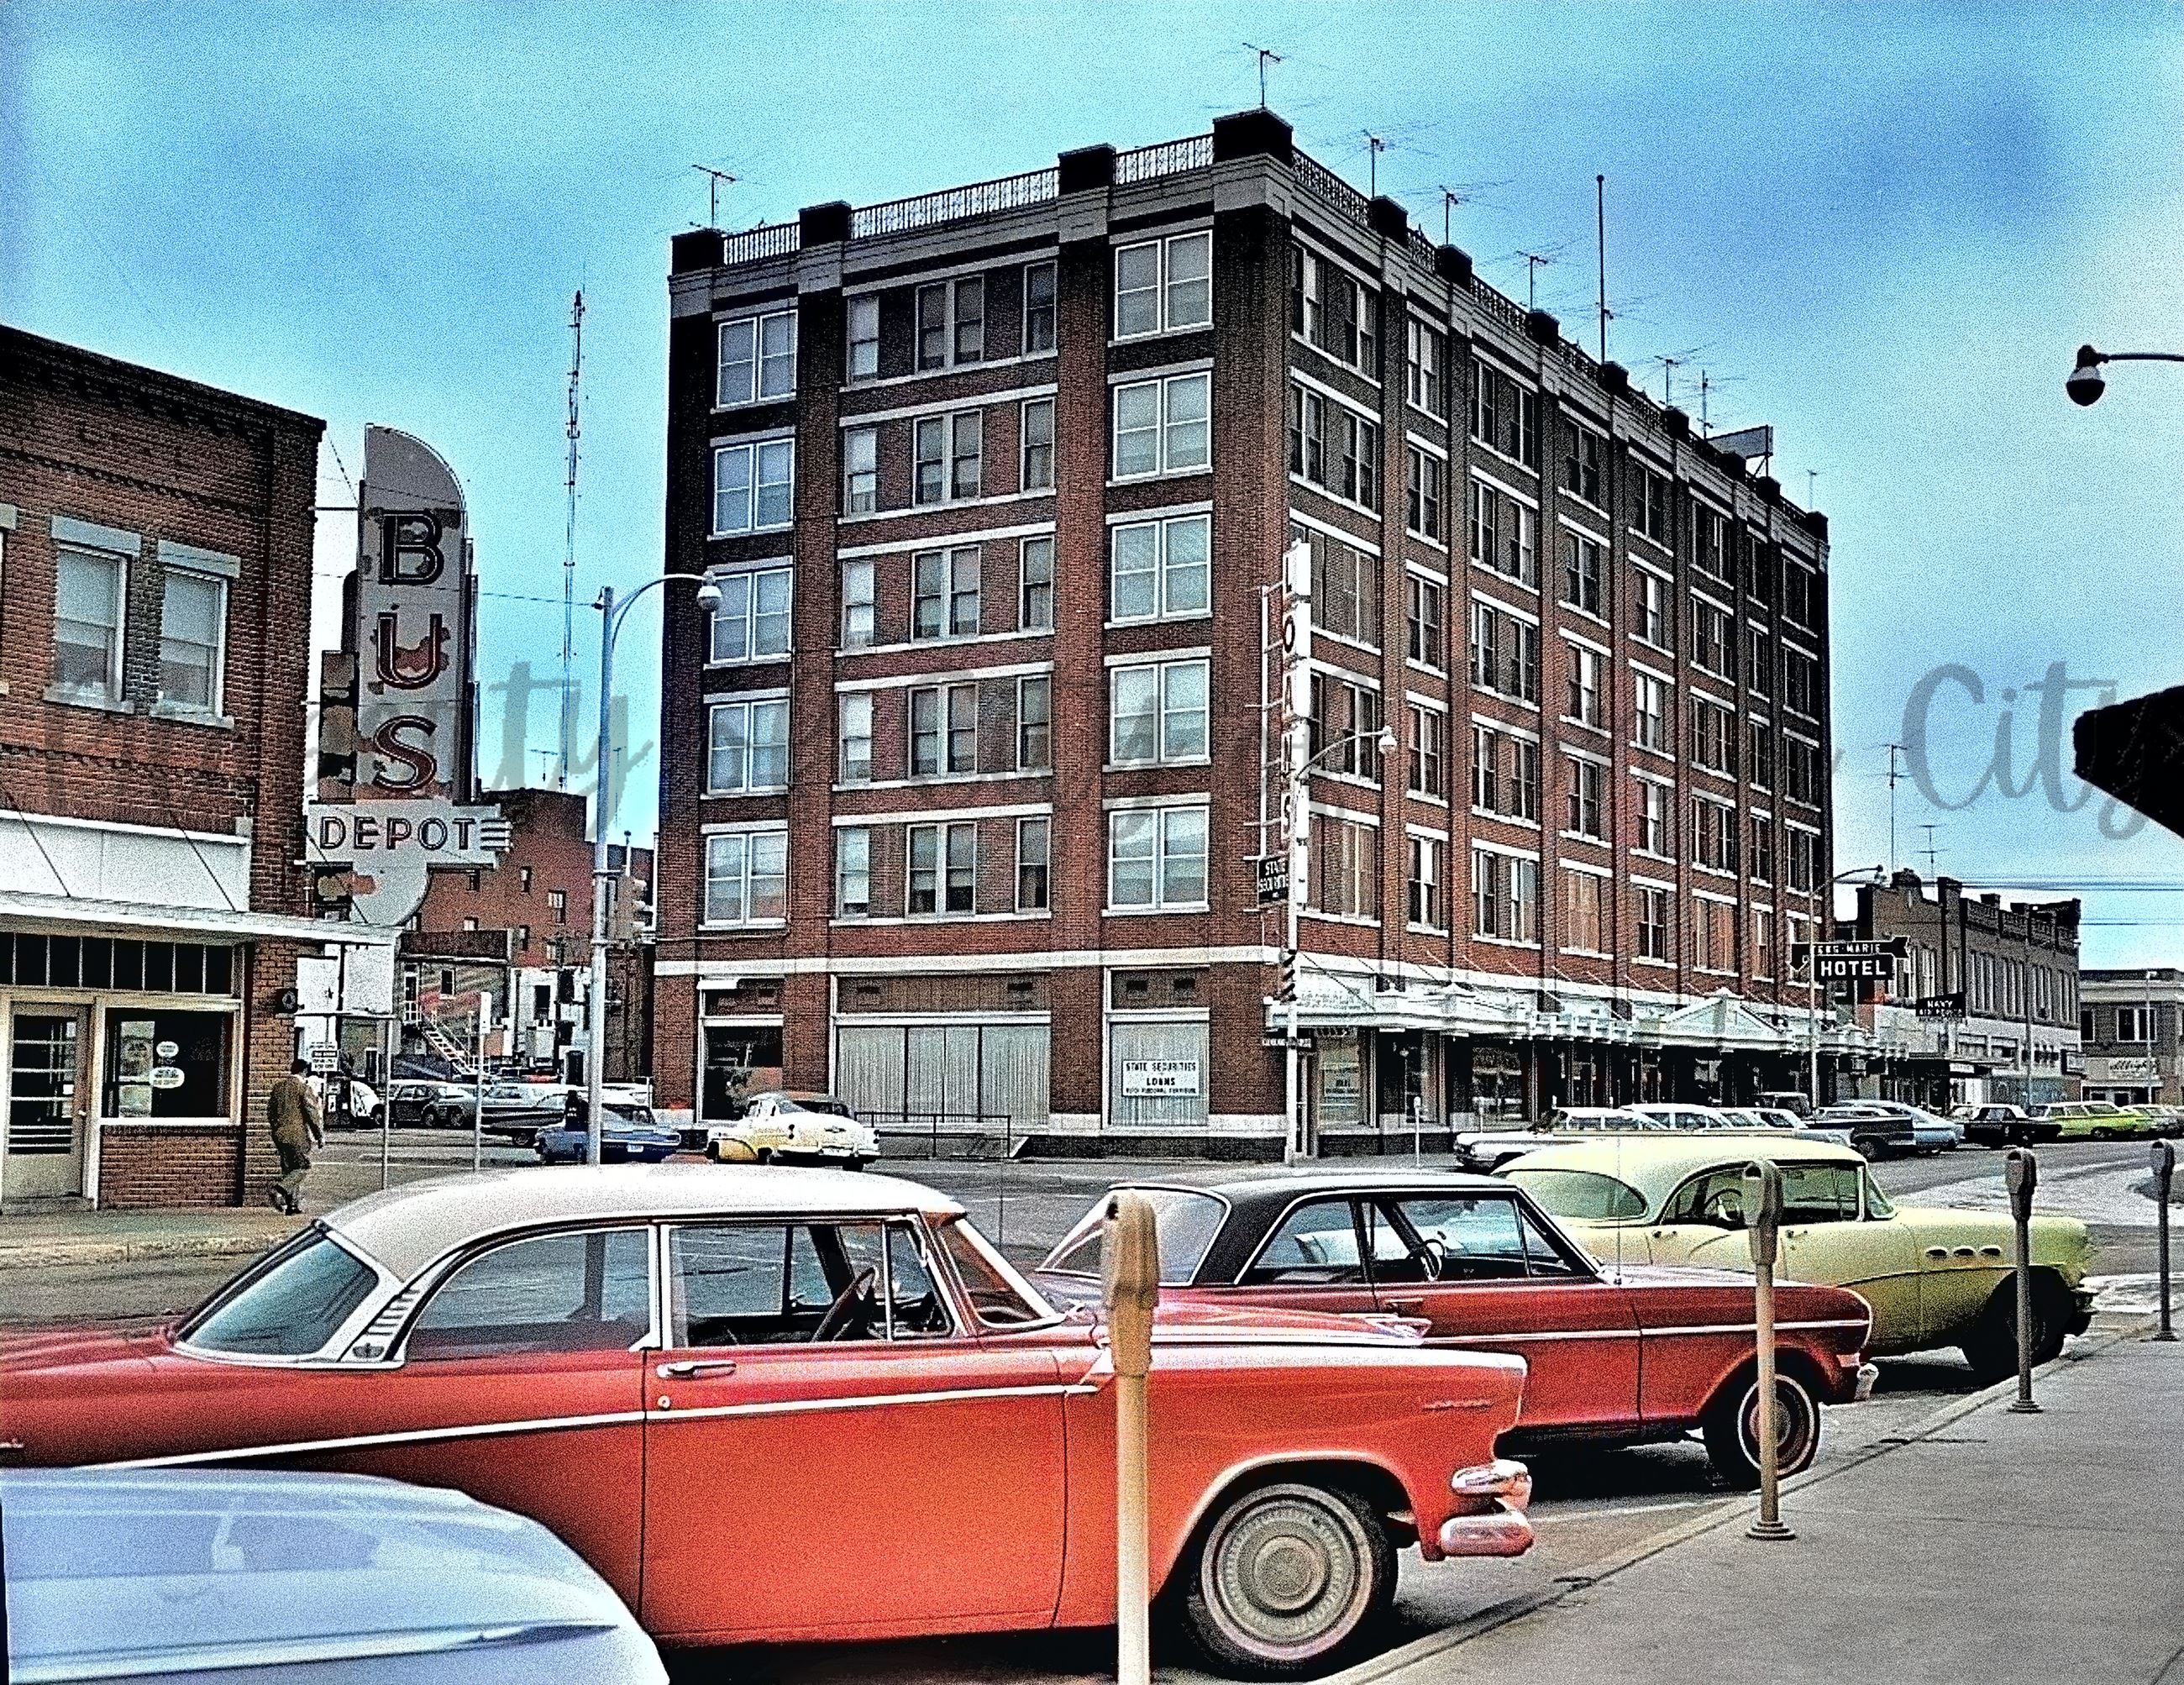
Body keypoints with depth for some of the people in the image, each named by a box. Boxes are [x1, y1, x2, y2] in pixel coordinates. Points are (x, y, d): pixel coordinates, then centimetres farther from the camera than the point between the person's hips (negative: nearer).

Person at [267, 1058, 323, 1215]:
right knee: (303, 1167, 0)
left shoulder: (277, 1086, 11)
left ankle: (293, 1204, 12)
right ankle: (278, 1191, -18)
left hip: (280, 1135, 7)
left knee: (289, 1168, 13)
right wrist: (320, 1135, -4)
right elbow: (312, 1114, -11)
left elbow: (270, 1112, 17)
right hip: (298, 1135, -7)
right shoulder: (304, 1088, -10)